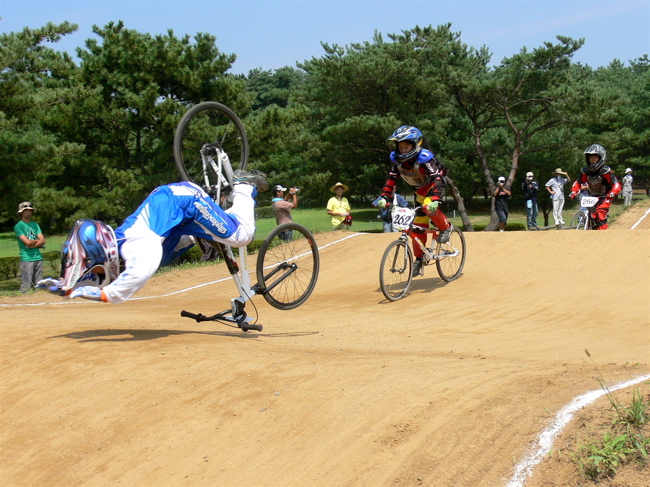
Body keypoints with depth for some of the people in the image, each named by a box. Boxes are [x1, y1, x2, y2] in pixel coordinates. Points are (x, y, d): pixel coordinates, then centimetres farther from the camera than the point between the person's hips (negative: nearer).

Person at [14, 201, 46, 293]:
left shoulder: (35, 225, 16)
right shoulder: (18, 226, -2)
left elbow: (43, 240, 7)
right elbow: (27, 242, -12)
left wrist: (32, 245, -8)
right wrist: (37, 241, 4)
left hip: (38, 258, 6)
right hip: (26, 259, -6)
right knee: (26, 287, -9)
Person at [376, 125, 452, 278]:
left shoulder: (425, 158, -32)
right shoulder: (397, 159, -15)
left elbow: (437, 179, -39)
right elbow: (391, 179, -9)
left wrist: (435, 201, -51)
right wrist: (384, 198, -22)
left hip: (435, 185, -6)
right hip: (420, 189, 6)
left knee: (429, 207, -35)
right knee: (418, 225, 0)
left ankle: (445, 227, -9)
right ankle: (419, 259, 10)